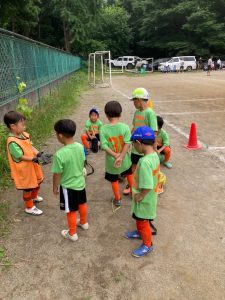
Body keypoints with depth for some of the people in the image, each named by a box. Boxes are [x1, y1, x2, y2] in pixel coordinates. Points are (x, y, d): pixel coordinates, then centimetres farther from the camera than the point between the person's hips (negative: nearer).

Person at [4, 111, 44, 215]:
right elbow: (20, 156, -27)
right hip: (24, 169, -8)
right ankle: (29, 207, 31)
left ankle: (34, 197, 54)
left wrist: (38, 154, -14)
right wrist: (34, 159, -32)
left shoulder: (24, 134, -3)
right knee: (27, 188, 9)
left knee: (37, 181, 25)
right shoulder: (12, 142, -28)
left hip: (32, 165, 8)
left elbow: (30, 146, 3)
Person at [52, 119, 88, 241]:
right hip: (80, 182, 6)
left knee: (71, 211, 13)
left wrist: (55, 187, -3)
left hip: (68, 186, -6)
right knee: (82, 203, 28)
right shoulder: (80, 147, -12)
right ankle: (84, 222, 52)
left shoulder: (60, 154, -31)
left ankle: (72, 233, 33)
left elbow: (57, 174, -20)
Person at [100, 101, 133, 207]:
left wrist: (115, 156, -17)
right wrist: (121, 157, -19)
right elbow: (128, 143, -19)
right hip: (124, 159, 2)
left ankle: (117, 199, 31)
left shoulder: (103, 129, -15)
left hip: (111, 160, -1)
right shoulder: (125, 127, -14)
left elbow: (104, 146, -20)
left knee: (114, 180, 18)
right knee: (129, 174, 29)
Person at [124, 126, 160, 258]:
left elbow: (147, 186, -34)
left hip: (145, 199, -9)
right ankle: (140, 232, 54)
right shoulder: (154, 155, -6)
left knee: (143, 221, 14)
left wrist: (139, 197, -17)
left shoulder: (145, 161, -35)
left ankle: (148, 245, 35)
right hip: (150, 196, 9)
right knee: (139, 218, 30)